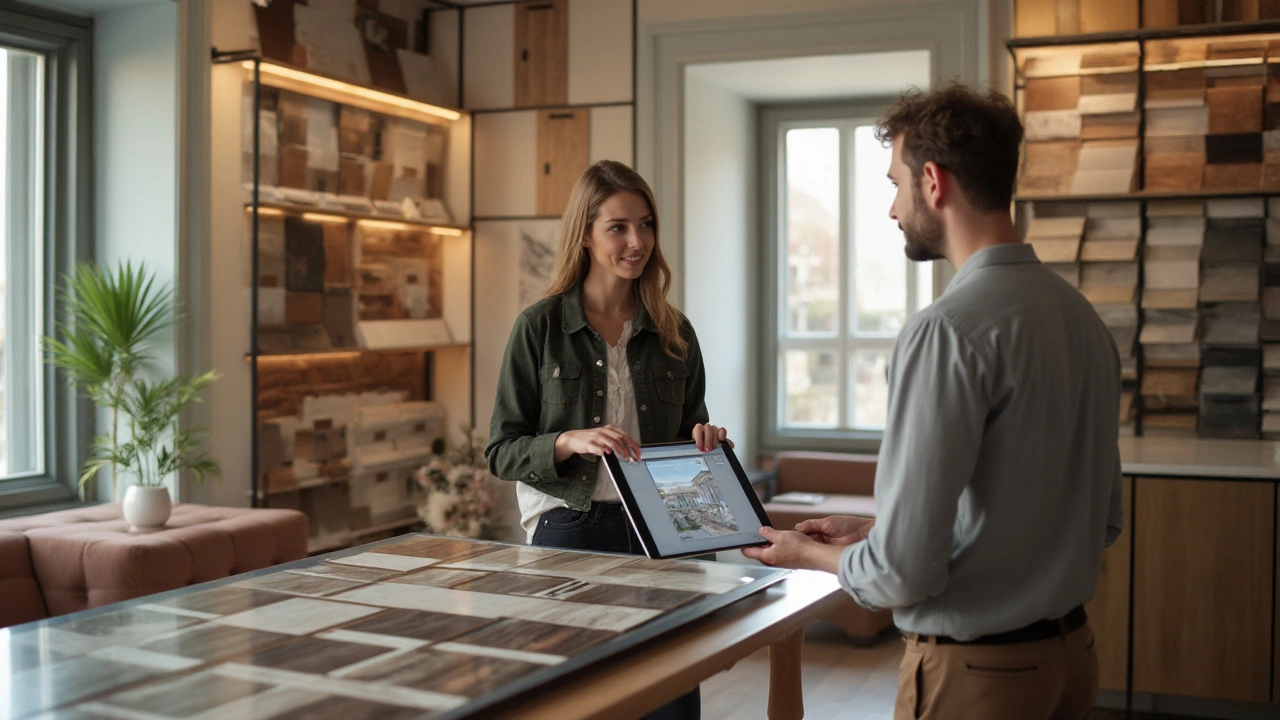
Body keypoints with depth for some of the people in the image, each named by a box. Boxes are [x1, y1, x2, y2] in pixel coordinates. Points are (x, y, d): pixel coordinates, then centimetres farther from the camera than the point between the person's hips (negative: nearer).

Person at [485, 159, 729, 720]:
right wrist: (570, 442, -19)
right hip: (569, 532, -3)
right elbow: (502, 452, -2)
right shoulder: (540, 327, -1)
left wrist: (705, 441, -2)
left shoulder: (673, 333, 9)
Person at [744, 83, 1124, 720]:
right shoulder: (1083, 316, 3)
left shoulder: (947, 331, -22)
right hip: (1071, 652, 8)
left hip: (972, 669, -7)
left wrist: (812, 554, -1)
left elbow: (905, 571, -24)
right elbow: (1103, 518, 12)